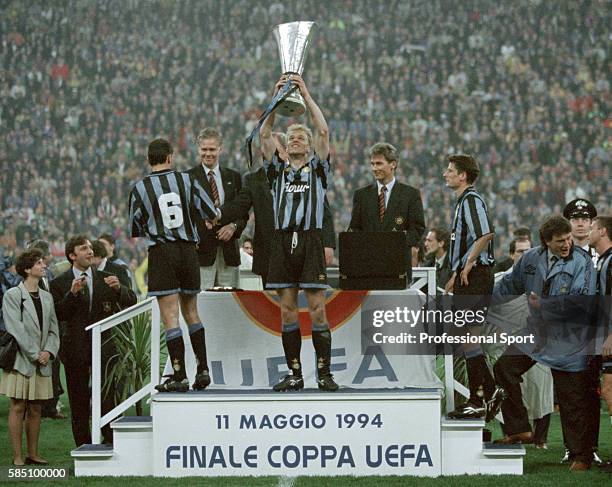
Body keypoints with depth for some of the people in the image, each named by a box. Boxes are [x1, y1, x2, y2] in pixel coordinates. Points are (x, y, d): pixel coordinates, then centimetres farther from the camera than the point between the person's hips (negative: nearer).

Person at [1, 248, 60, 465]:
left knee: (35, 409, 8)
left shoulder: (46, 297, 13)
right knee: (18, 407, -3)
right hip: (21, 361, -5)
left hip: (42, 363, 5)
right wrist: (35, 354, -14)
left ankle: (33, 454, 15)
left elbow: (53, 329, 13)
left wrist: (49, 352, -5)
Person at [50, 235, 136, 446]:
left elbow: (131, 302, 4)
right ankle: (84, 446, 12)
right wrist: (72, 294, -20)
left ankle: (110, 440, -6)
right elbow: (59, 315, -7)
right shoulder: (60, 283, 4)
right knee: (79, 400, 5)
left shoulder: (104, 279, 9)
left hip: (103, 345, 0)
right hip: (76, 347, 0)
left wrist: (119, 288, -16)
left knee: (106, 396, -10)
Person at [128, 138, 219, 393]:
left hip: (161, 252, -2)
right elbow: (212, 214, 4)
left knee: (170, 316, -4)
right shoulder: (186, 180, 2)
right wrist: (211, 222, 29)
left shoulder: (139, 189, -1)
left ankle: (180, 376, -8)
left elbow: (135, 231, 9)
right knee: (191, 312, 15)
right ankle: (203, 370, 13)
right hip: (188, 250, 3)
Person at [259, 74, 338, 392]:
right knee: (287, 309, 2)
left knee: (317, 307, -6)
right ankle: (294, 374, 6)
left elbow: (323, 132, -1)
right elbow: (264, 136, 6)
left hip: (311, 240, -2)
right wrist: (276, 98, -1)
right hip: (283, 241, 3)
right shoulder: (277, 170, 16)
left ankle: (324, 372, -4)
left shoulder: (317, 169, 11)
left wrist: (305, 94, -2)